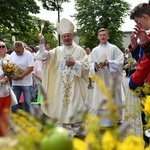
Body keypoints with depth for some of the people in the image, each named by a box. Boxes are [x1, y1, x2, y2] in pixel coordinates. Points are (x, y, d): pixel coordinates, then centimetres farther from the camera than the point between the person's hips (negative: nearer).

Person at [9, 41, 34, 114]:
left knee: (27, 102, 6)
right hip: (15, 83, 4)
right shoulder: (12, 55, 4)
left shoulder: (28, 54, -10)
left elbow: (31, 68, -16)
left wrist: (20, 76, -21)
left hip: (26, 83, -4)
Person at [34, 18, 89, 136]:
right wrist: (42, 44, -20)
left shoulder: (80, 50, 2)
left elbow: (86, 66, -4)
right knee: (62, 107, 6)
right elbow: (44, 56, -7)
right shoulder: (57, 51, 8)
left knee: (75, 107, -1)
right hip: (61, 85, 3)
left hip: (75, 85, -2)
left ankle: (76, 132, 10)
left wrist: (74, 63, -17)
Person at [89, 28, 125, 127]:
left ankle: (116, 119, 19)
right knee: (102, 100, -1)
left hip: (112, 78, -1)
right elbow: (90, 63, 4)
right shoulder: (95, 50, 9)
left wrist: (109, 63, -19)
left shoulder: (114, 48, 3)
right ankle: (104, 122, 5)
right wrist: (95, 66, -18)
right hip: (100, 79, 2)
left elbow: (120, 61, -5)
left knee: (114, 99, 5)